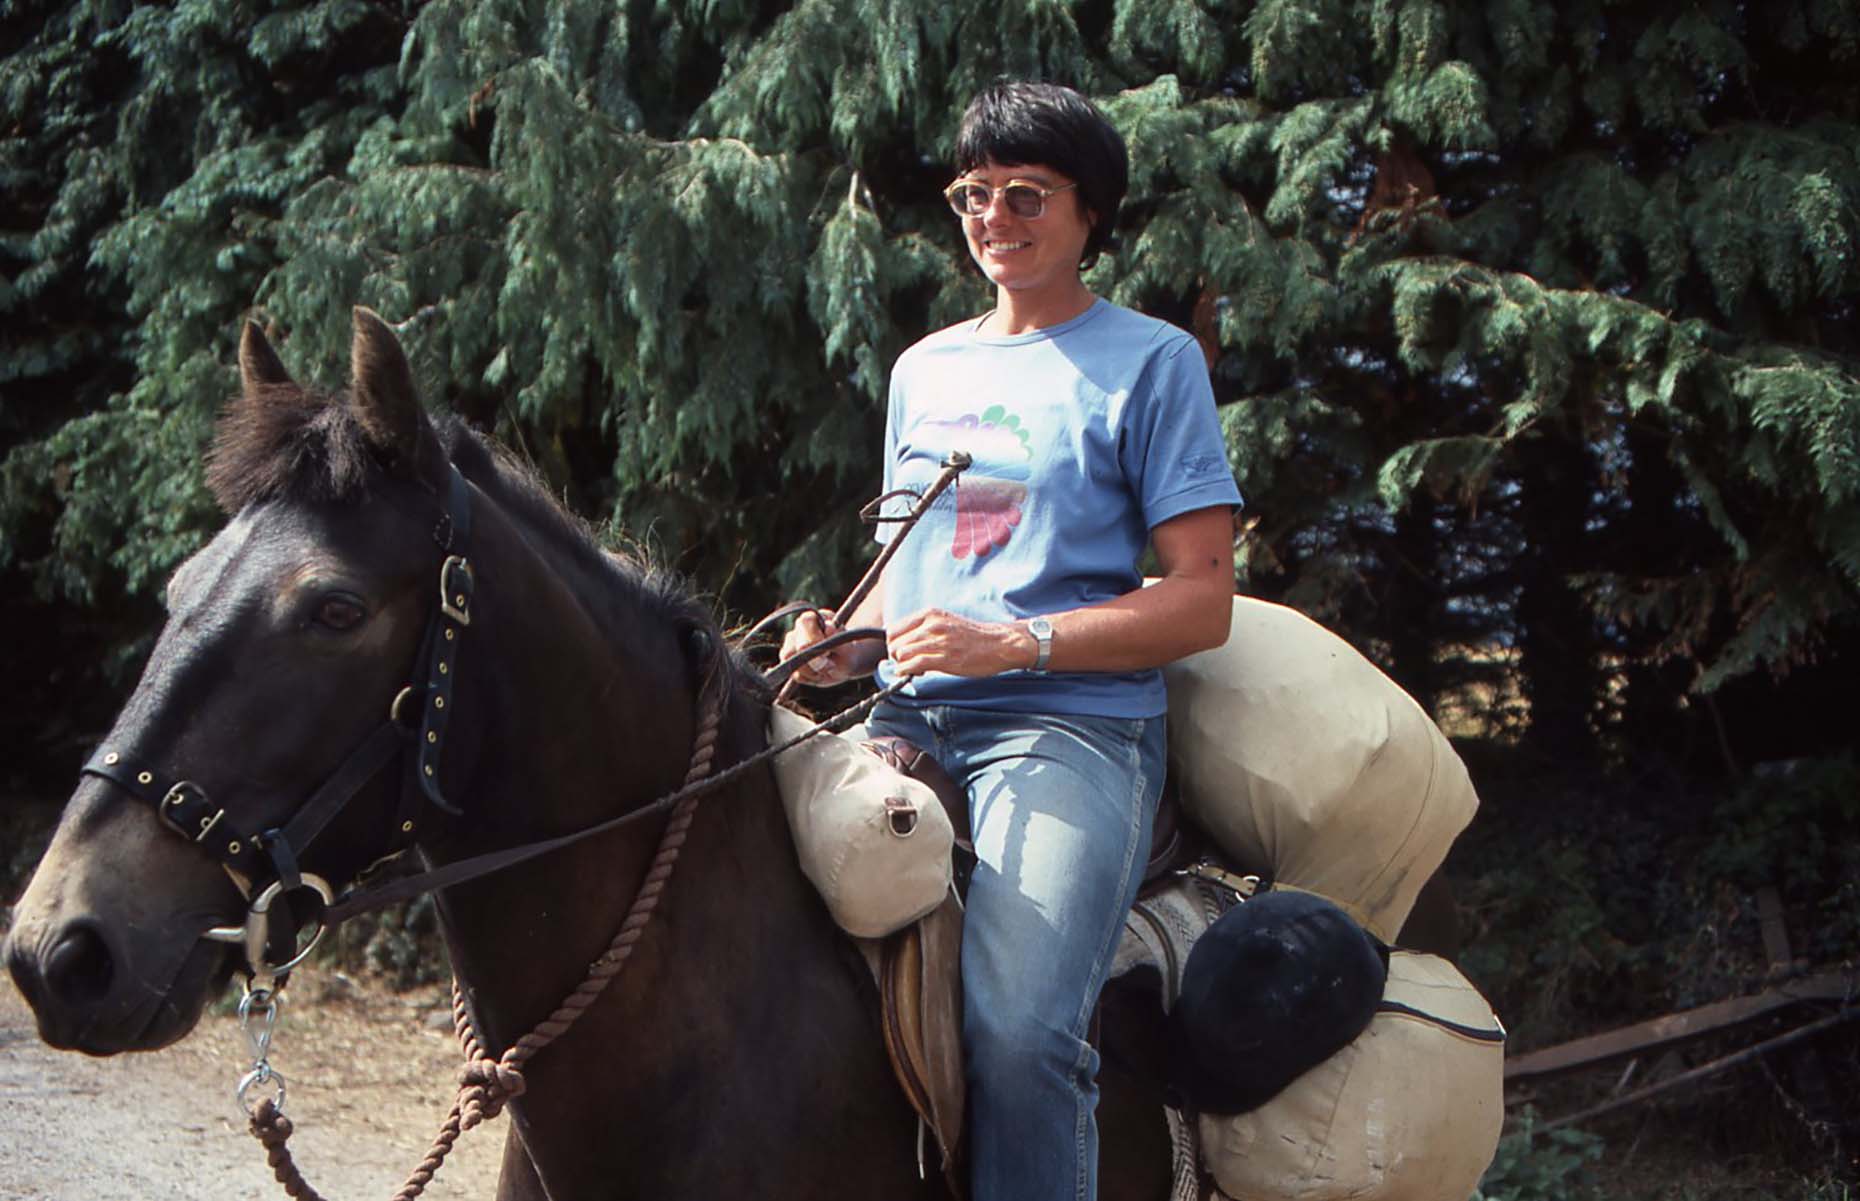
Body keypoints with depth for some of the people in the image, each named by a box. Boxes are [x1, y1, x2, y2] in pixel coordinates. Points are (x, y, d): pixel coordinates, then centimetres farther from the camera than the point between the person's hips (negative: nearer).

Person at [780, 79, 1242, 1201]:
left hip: (1074, 722, -5)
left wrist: (1013, 644, -13)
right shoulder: (924, 369, 22)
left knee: (1016, 1028, -30)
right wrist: (847, 645, 6)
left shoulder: (1152, 361, 5)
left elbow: (1203, 599, -2)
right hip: (910, 719, 6)